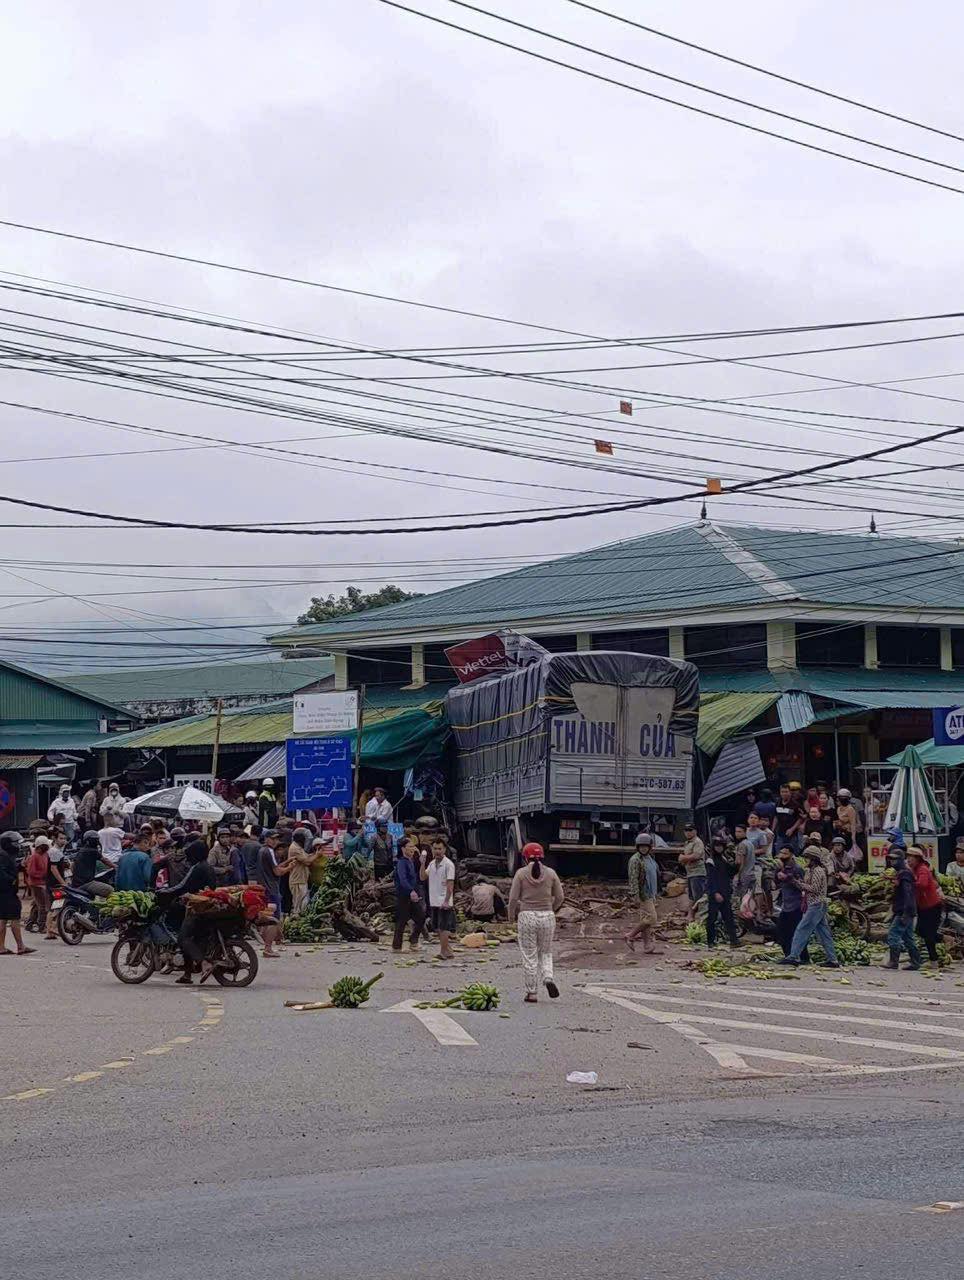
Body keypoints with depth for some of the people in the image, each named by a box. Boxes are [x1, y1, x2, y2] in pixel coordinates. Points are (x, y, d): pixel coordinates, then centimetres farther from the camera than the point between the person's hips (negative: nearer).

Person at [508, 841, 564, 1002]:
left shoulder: (521, 873, -5)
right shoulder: (550, 873, 1)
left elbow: (513, 898, -6)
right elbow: (560, 897, 5)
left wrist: (512, 915, 10)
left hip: (527, 916, -2)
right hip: (547, 916, 2)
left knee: (529, 956, 5)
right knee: (545, 952, 18)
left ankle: (532, 993, 7)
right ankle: (548, 977, -8)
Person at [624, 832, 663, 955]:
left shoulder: (650, 858, 14)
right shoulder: (636, 860, -14)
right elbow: (633, 879, -20)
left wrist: (656, 893, 25)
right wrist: (635, 895, -26)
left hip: (651, 894, 9)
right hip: (643, 894, -9)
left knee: (646, 920, 9)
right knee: (651, 918, -13)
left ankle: (649, 947, 10)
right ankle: (630, 936, -5)